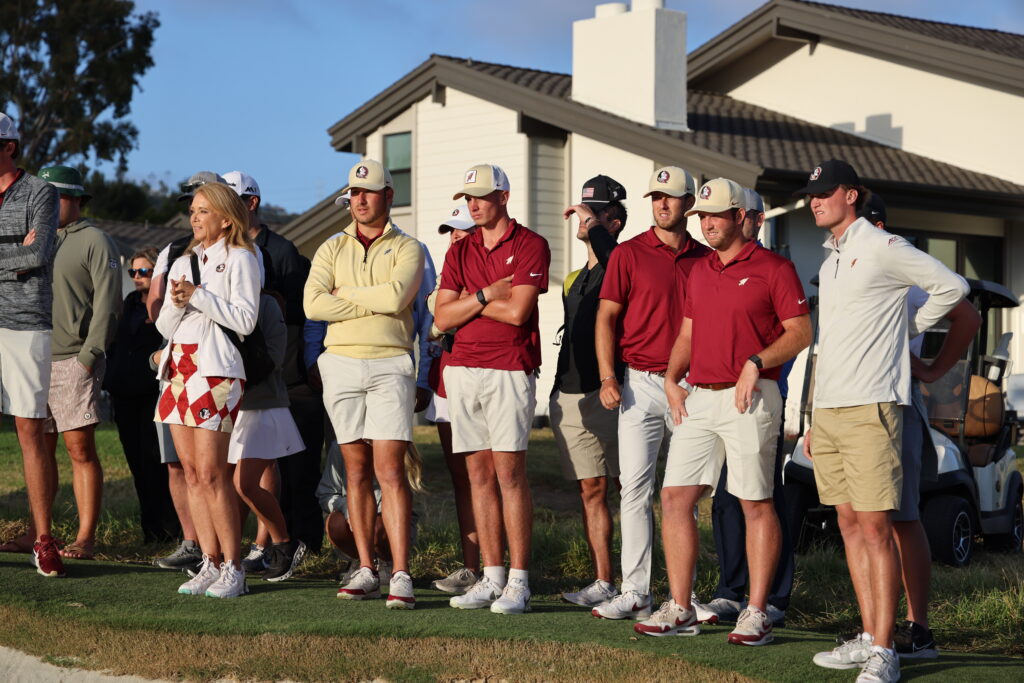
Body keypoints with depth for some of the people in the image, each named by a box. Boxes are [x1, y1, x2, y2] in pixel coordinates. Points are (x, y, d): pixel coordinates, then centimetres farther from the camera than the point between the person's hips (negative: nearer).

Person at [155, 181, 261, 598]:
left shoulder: (240, 259, 1)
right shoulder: (183, 263, 20)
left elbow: (245, 320, -10)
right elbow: (164, 326, 16)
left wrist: (197, 295, -11)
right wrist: (178, 302, -4)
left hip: (215, 368, -7)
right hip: (179, 367, 7)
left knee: (211, 473, -11)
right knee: (191, 472, 2)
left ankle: (233, 568, -6)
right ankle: (210, 564, 5)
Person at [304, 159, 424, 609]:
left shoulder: (406, 249, 4)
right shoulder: (332, 249, 13)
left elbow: (397, 295, -16)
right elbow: (313, 304, -4)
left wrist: (345, 294, -5)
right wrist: (374, 302, -7)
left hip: (389, 365, -3)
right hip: (341, 365, 3)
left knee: (390, 470, -11)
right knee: (357, 470, 5)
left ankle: (401, 576, -14)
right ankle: (366, 571, 9)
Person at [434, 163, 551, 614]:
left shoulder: (529, 246, -3)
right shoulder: (460, 252, 14)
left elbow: (516, 311, -14)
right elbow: (443, 317, 5)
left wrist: (468, 300, -2)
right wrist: (486, 294, -7)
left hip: (510, 370, -6)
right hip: (462, 370, 6)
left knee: (509, 472, -8)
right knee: (479, 474, 6)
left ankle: (518, 582, -6)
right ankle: (491, 578, 10)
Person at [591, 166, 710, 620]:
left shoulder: (704, 259, 10)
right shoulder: (628, 254, 2)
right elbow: (606, 318, 0)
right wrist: (608, 378, -10)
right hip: (641, 383, -2)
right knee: (635, 488, -6)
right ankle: (635, 593, -4)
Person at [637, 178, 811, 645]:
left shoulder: (773, 268, -3)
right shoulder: (698, 273, 17)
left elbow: (801, 332, -7)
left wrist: (756, 362, -18)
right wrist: (672, 380, 8)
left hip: (750, 399, -7)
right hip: (697, 397, 7)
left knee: (756, 505, -2)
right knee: (675, 498, 1)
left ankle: (756, 614, 3)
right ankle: (680, 610, 8)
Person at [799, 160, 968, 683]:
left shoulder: (881, 248, -5)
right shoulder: (830, 262, 19)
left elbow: (951, 287, -5)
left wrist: (906, 328, 3)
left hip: (869, 408, -8)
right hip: (828, 410, 8)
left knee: (876, 528, -10)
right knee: (850, 526, 9)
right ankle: (868, 639, 14)